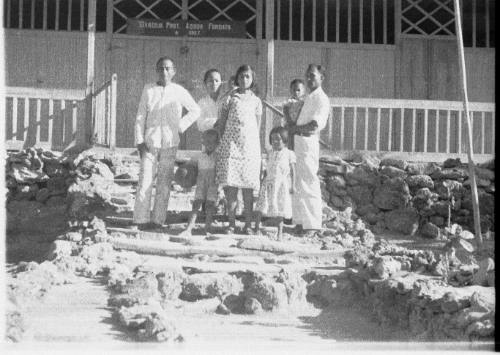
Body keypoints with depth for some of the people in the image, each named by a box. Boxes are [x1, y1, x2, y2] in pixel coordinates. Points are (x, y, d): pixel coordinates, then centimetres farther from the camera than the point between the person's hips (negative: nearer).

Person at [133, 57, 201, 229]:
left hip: (170, 143, 1)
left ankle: (158, 220, 6)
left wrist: (181, 126, 7)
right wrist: (139, 141, -1)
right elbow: (140, 116, 6)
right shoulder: (148, 89, 5)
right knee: (145, 180, -6)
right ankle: (141, 219, -2)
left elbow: (195, 110, 17)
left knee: (164, 183, 0)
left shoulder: (179, 92, 5)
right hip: (150, 142, 0)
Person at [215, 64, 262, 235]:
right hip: (230, 145, -1)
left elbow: (257, 127, 15)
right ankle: (231, 223, 2)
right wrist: (223, 142, 3)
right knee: (231, 185, -5)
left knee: (248, 188, -1)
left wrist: (254, 145, 11)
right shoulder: (229, 98, 7)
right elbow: (221, 124, 8)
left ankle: (248, 225, 4)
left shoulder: (256, 101, 11)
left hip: (250, 146, 1)